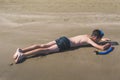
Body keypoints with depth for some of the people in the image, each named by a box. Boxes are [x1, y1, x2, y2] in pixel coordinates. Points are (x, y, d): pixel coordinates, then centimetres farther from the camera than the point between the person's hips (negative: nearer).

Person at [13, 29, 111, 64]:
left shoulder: (87, 35, 25)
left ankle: (22, 50, -11)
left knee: (43, 46, -3)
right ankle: (23, 55, -30)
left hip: (63, 39, 8)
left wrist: (102, 39, 48)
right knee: (46, 50, -18)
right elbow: (102, 48, -7)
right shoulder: (89, 40, 1)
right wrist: (107, 45, 13)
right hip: (65, 44, -8)